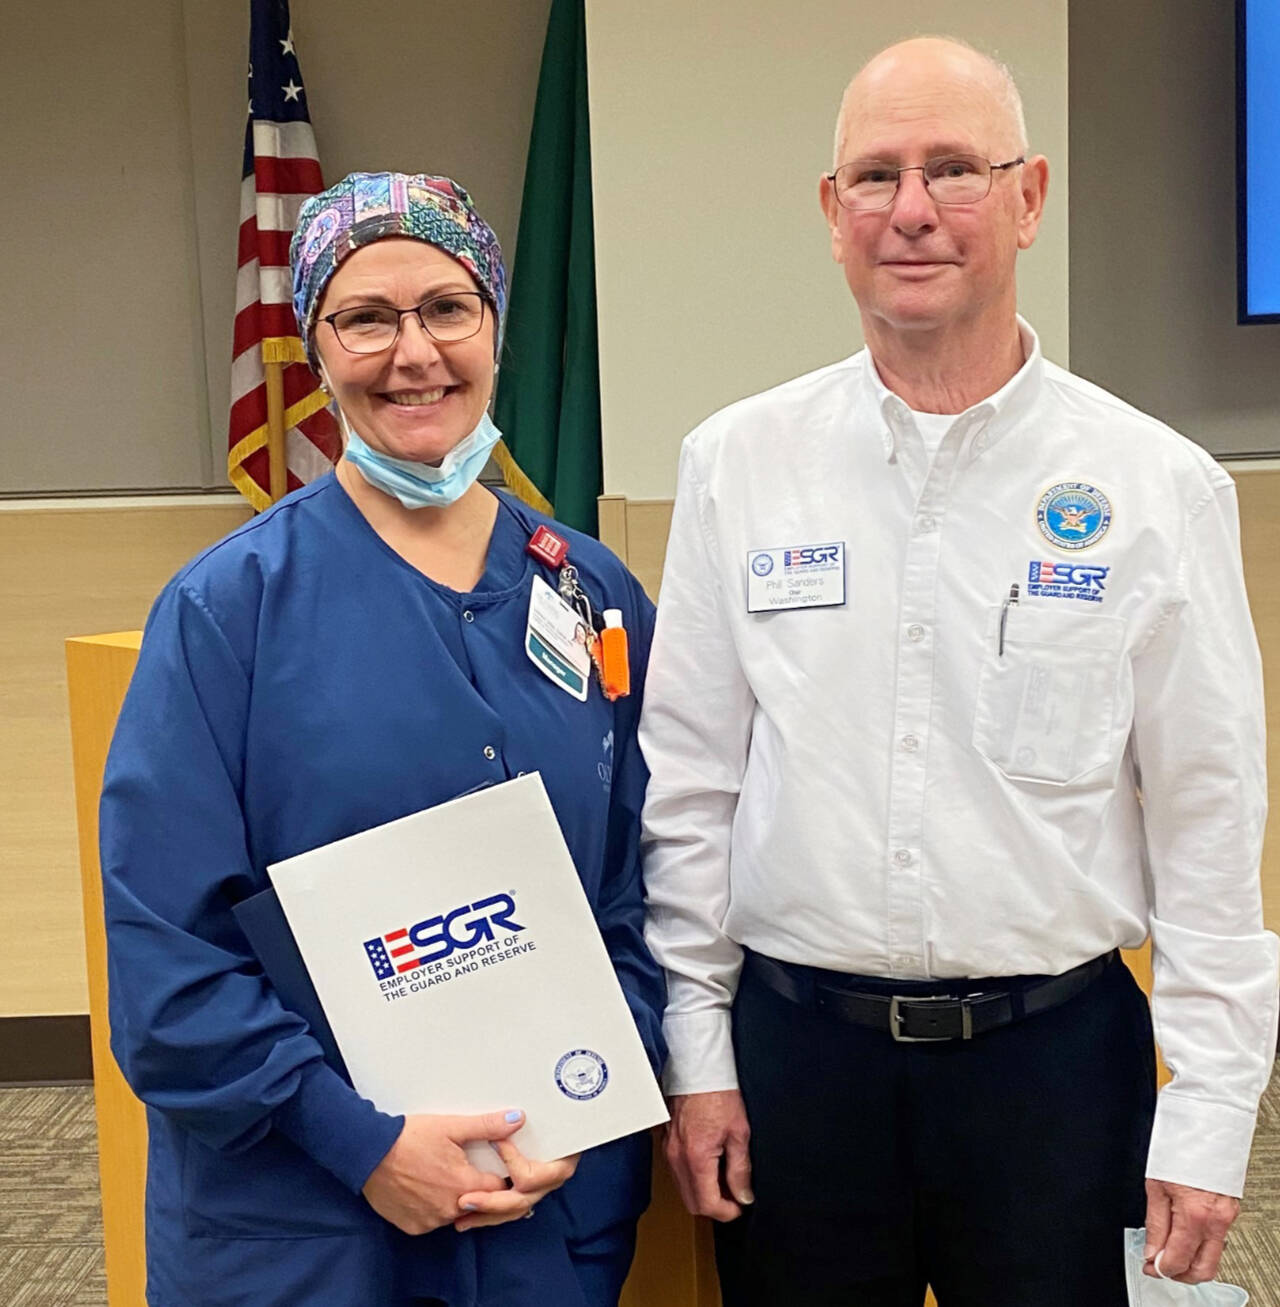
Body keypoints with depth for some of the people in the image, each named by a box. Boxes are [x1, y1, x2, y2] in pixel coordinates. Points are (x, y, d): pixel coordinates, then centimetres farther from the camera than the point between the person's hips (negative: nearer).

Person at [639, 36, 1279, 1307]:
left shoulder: (1157, 485, -4)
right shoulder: (736, 464, -1)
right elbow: (689, 784, 2)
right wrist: (696, 1055, 3)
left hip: (1056, 1050, 0)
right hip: (794, 1043, 1)